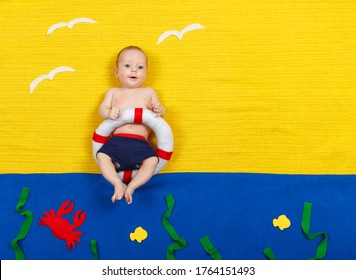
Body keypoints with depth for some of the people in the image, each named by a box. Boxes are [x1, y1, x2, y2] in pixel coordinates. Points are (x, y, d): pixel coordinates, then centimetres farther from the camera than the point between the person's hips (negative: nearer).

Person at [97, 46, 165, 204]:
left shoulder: (148, 92, 21)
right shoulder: (113, 92, 22)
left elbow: (159, 110, 17)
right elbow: (102, 109, 10)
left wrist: (159, 110, -10)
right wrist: (109, 113, -16)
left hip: (140, 143, 0)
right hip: (117, 140, 1)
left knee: (152, 160, -27)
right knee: (102, 156, -25)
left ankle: (131, 187, -25)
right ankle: (118, 184, -25)